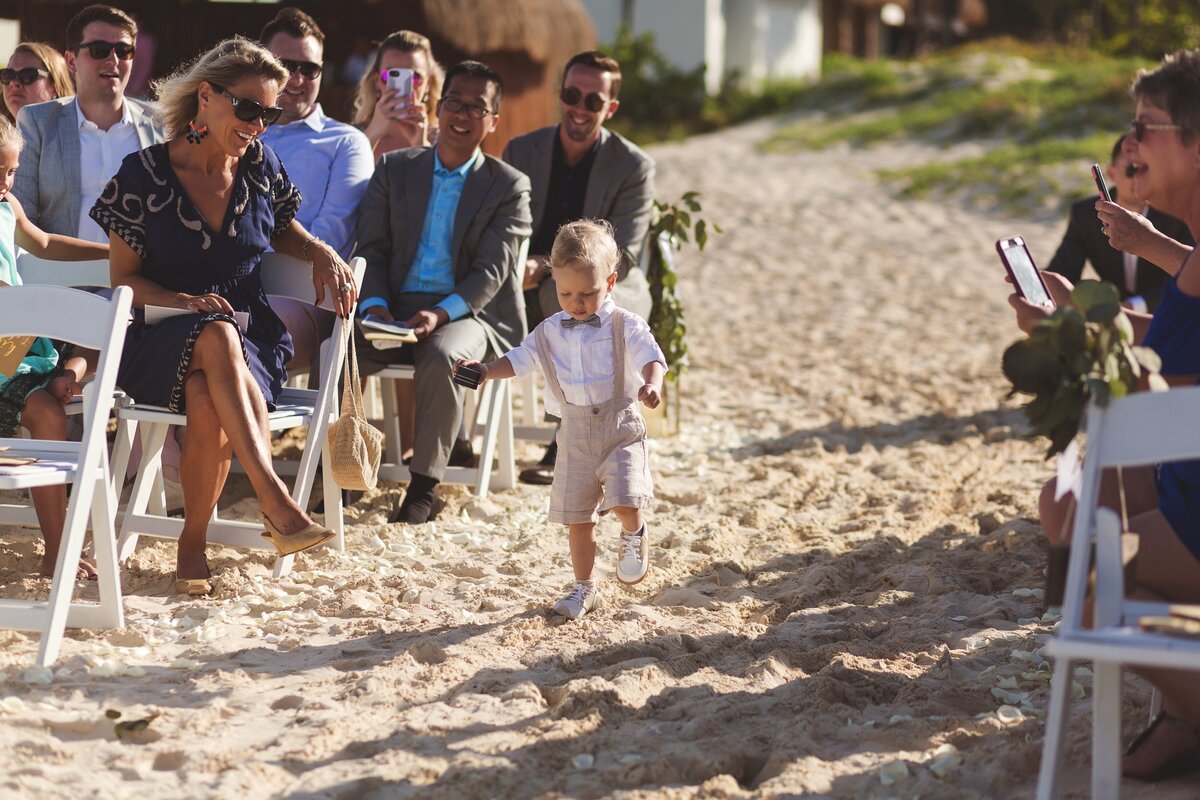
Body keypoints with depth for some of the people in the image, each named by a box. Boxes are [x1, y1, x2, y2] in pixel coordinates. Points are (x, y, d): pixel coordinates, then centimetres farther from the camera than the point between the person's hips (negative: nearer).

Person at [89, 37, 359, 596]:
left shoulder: (261, 166, 6)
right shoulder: (144, 174, -3)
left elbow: (284, 232, 26)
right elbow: (123, 279, 0)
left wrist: (323, 254, 3)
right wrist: (184, 301, -19)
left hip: (251, 333, 2)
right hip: (161, 338, -2)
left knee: (206, 398, -35)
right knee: (216, 338, -40)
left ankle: (193, 541, -21)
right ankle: (274, 501, -47)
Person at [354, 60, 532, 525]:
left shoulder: (509, 187, 4)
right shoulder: (394, 169, 13)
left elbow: (490, 271, -6)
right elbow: (372, 247, 8)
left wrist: (441, 313, -23)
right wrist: (375, 304, -13)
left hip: (468, 313, -2)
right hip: (396, 309, 3)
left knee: (440, 357, -37)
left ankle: (424, 485, -24)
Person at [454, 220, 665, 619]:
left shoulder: (626, 326, -6)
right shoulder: (550, 332, 6)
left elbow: (651, 358, -16)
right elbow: (519, 359, 11)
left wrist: (652, 384, -37)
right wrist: (484, 370, -6)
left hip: (620, 426, -4)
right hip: (575, 433, 4)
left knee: (624, 501, -22)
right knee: (577, 518, 9)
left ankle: (634, 535, 14)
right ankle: (583, 587, 24)